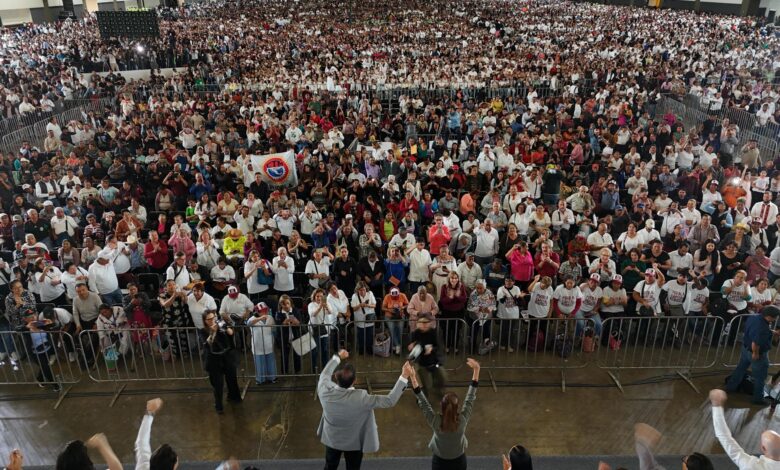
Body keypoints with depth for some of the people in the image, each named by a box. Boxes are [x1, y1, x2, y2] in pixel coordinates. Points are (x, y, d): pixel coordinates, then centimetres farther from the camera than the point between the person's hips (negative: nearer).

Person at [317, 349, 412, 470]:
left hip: (331, 439, 2)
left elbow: (325, 374, -6)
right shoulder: (360, 399, -40)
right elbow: (390, 401, -31)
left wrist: (337, 357, 9)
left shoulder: (325, 391, -31)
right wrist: (404, 376, -31)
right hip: (354, 443, -2)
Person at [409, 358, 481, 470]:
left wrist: (413, 377, -24)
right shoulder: (463, 420, -28)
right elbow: (470, 397, -22)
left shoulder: (435, 421, -29)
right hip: (459, 461, 1)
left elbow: (422, 401, -24)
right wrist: (476, 370, -21)